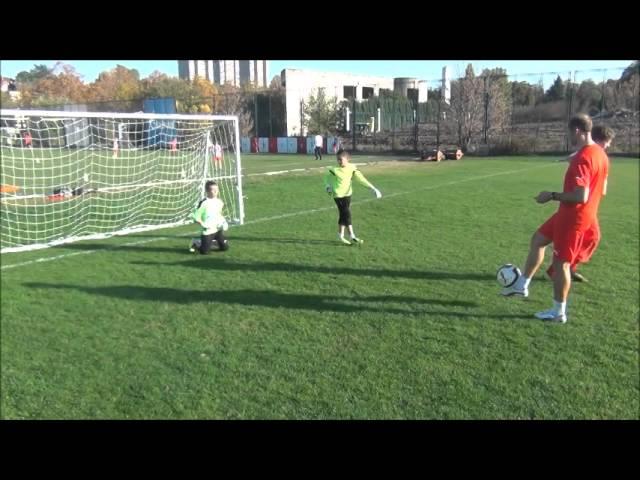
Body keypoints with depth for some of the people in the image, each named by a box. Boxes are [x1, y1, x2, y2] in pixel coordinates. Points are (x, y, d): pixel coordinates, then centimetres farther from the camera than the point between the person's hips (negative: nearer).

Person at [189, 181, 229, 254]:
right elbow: (195, 217, -12)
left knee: (225, 247, 3)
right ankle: (196, 242, 24)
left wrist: (223, 221, 5)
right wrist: (203, 224, -20)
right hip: (207, 231, -5)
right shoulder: (203, 203, -15)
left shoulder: (219, 202, 4)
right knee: (205, 251, -8)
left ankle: (213, 241, 31)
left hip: (218, 229, 5)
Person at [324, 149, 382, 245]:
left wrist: (373, 188, -16)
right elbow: (327, 176, 6)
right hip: (338, 195, -4)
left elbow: (361, 178, -10)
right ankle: (352, 237, -5)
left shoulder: (352, 168, -7)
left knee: (343, 215, 13)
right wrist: (328, 186, -4)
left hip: (347, 194, 4)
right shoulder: (334, 170, -14)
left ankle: (341, 235, 28)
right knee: (347, 214, -9)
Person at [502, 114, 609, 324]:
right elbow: (601, 190, 16)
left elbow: (581, 197, -31)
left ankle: (558, 312, 16)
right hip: (576, 215, 10)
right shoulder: (600, 153, 7)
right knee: (538, 239, 20)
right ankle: (522, 285, 29)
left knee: (561, 263, 2)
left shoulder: (582, 158, -25)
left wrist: (552, 195, -19)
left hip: (572, 217, -10)